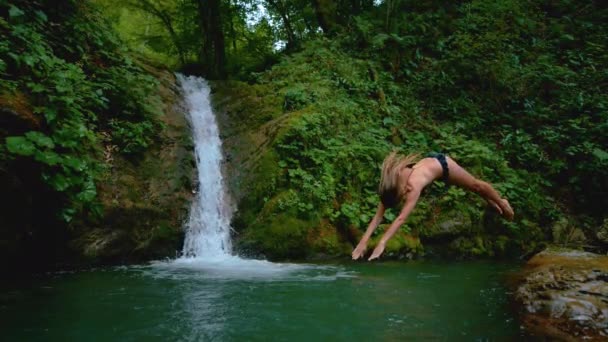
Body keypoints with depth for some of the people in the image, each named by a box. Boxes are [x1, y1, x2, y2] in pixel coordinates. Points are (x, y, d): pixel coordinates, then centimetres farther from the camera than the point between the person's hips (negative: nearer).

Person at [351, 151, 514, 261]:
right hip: (430, 161, 6)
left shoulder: (414, 186, -45)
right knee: (472, 188, 28)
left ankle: (502, 203, 45)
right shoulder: (392, 185, -28)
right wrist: (364, 241, -36)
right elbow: (378, 215, -28)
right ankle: (494, 205, 51)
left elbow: (401, 218, -50)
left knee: (476, 185, 19)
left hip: (442, 164, -5)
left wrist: (382, 244, -56)